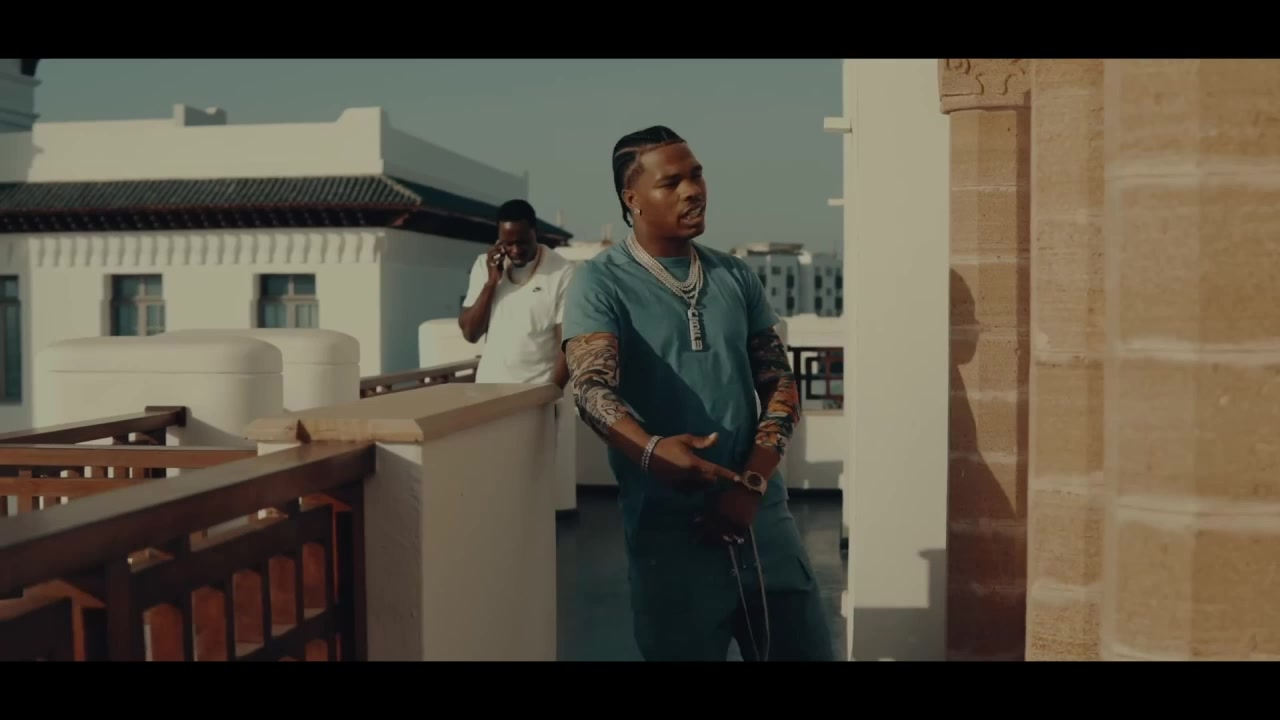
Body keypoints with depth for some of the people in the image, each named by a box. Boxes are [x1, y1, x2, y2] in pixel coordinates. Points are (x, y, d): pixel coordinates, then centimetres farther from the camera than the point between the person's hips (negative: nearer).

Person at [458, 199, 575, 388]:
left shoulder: (562, 272, -10)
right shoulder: (484, 265, 4)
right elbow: (470, 333, 2)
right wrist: (491, 283, -8)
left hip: (540, 389, -3)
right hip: (489, 388, 4)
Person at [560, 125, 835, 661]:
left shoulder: (736, 277, 10)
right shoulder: (600, 282, -4)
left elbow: (780, 385, 7)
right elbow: (592, 388, -19)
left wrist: (751, 486, -9)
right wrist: (651, 452, -39)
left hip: (763, 518, 4)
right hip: (668, 530, -4)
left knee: (807, 650, 10)